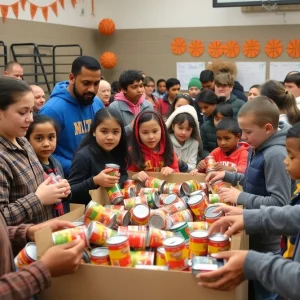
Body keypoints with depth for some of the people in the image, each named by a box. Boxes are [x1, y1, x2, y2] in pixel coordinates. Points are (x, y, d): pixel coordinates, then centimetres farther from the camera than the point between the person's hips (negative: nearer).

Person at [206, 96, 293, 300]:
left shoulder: (276, 155, -25)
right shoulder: (259, 148, 3)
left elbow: (279, 203, -28)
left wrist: (240, 197, -24)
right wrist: (227, 176, 7)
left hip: (267, 241, -9)